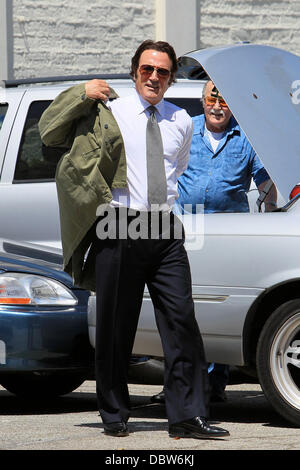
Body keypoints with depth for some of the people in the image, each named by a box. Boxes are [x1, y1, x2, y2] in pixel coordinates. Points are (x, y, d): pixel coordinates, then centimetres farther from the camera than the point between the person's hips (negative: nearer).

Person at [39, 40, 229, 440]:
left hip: (165, 233, 3)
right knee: (115, 328, 3)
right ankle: (114, 416, 14)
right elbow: (49, 132, 5)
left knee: (181, 320, -6)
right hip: (119, 231, -3)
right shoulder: (108, 113, 2)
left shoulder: (181, 121, 14)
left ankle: (188, 416, -6)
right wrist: (83, 94, -4)